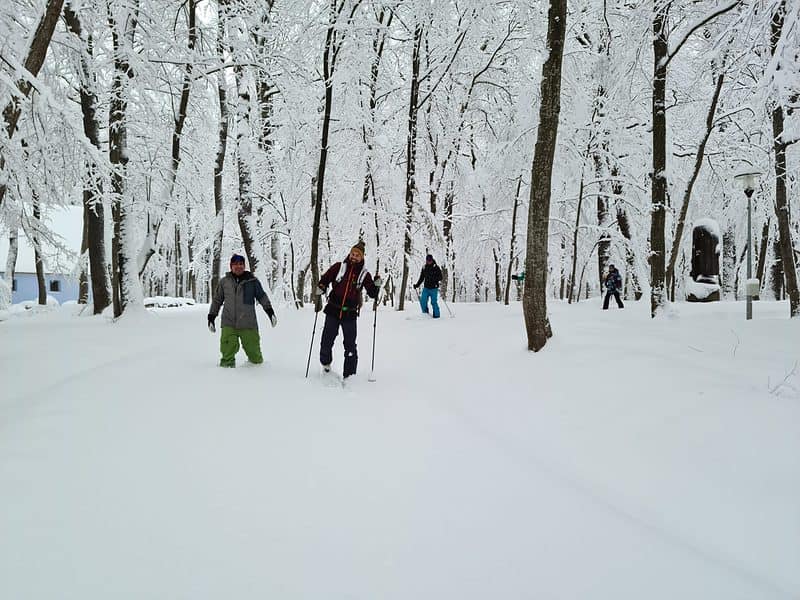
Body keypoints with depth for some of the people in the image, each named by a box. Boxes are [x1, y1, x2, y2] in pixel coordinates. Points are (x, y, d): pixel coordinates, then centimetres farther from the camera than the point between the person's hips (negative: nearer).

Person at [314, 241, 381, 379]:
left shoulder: (364, 274, 4)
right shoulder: (338, 267, 4)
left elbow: (372, 294, 7)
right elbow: (325, 279, 9)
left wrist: (377, 285, -13)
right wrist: (320, 289, -11)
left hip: (350, 314, 0)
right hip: (333, 311, 1)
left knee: (350, 346, -2)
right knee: (326, 341, 5)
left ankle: (349, 375, 5)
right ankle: (325, 363, 34)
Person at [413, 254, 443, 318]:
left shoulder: (436, 267, -2)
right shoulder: (424, 268, 10)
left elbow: (440, 277, -6)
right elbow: (421, 278, 19)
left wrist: (434, 279, -23)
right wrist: (417, 285, 11)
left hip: (434, 288, -4)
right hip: (426, 288, 4)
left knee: (434, 302, -5)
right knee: (422, 301, -5)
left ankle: (436, 315, 8)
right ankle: (425, 313, 12)